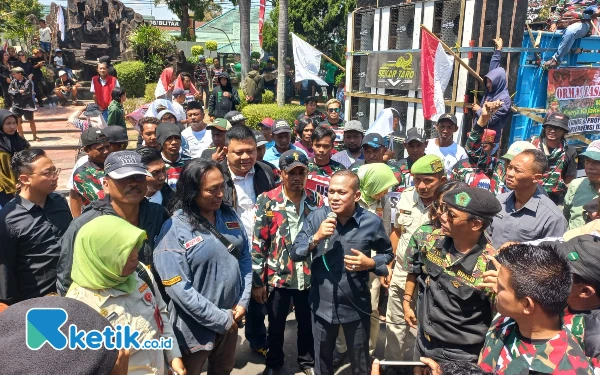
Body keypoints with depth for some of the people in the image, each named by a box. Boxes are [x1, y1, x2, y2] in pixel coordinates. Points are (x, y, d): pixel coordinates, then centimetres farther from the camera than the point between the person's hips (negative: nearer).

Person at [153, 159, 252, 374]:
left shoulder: (229, 216, 0)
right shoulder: (174, 229, -19)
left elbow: (245, 258, 6)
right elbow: (178, 288, -21)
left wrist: (243, 302, -4)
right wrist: (221, 319, -17)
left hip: (232, 318, 6)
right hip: (196, 329, -5)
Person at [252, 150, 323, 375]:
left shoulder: (316, 200, -2)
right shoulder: (266, 201, -11)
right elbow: (257, 244, -9)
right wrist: (257, 281, -9)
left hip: (309, 277, 2)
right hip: (277, 277, -2)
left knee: (308, 324, 19)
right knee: (276, 326, 18)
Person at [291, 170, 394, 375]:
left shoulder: (372, 222, -12)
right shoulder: (316, 217, -9)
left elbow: (388, 254, 3)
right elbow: (295, 254, -10)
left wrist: (370, 263, -17)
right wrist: (316, 238, -27)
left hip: (356, 306, -1)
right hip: (322, 304, 1)